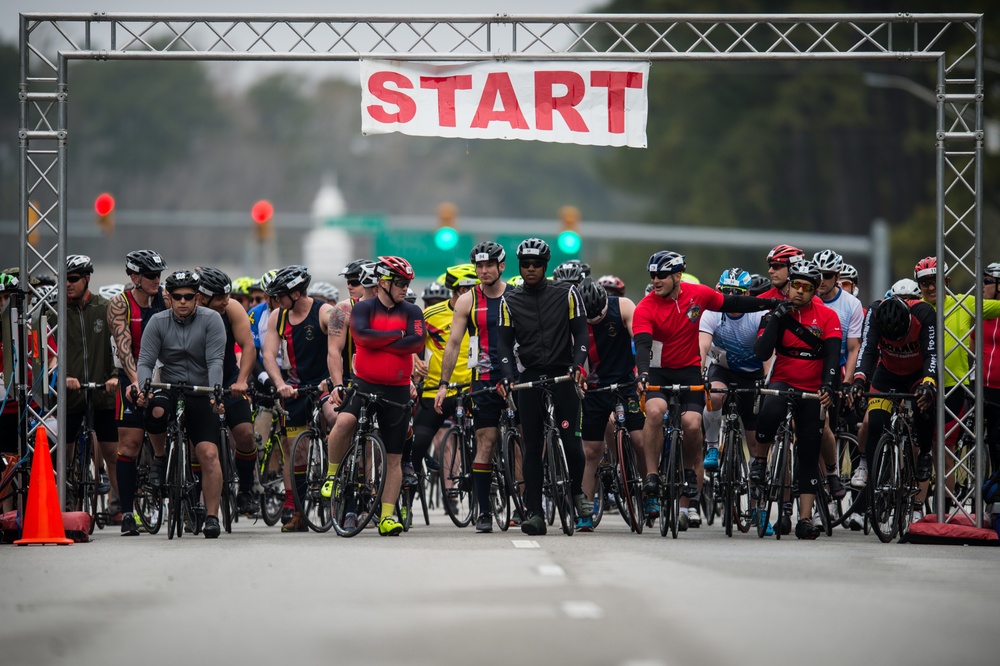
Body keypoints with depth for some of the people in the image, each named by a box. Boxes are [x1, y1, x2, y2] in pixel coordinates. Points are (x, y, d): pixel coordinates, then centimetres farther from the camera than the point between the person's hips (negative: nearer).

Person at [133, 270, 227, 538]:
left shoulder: (211, 320, -2)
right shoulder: (158, 322, 3)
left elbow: (215, 361, -11)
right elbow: (145, 361, -3)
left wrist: (215, 393, -26)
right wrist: (143, 387, -24)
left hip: (201, 396, -1)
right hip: (169, 390, 1)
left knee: (209, 453, -16)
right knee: (157, 411, -36)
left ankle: (212, 516, -9)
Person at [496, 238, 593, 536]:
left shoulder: (566, 294, 4)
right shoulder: (509, 302, 8)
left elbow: (580, 333, 1)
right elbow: (504, 343, 4)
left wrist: (578, 365, -15)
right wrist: (506, 377, -12)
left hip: (563, 375, -2)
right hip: (530, 378, 2)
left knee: (571, 439, -11)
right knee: (532, 447, -2)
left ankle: (577, 490, 16)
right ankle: (534, 513, -2)